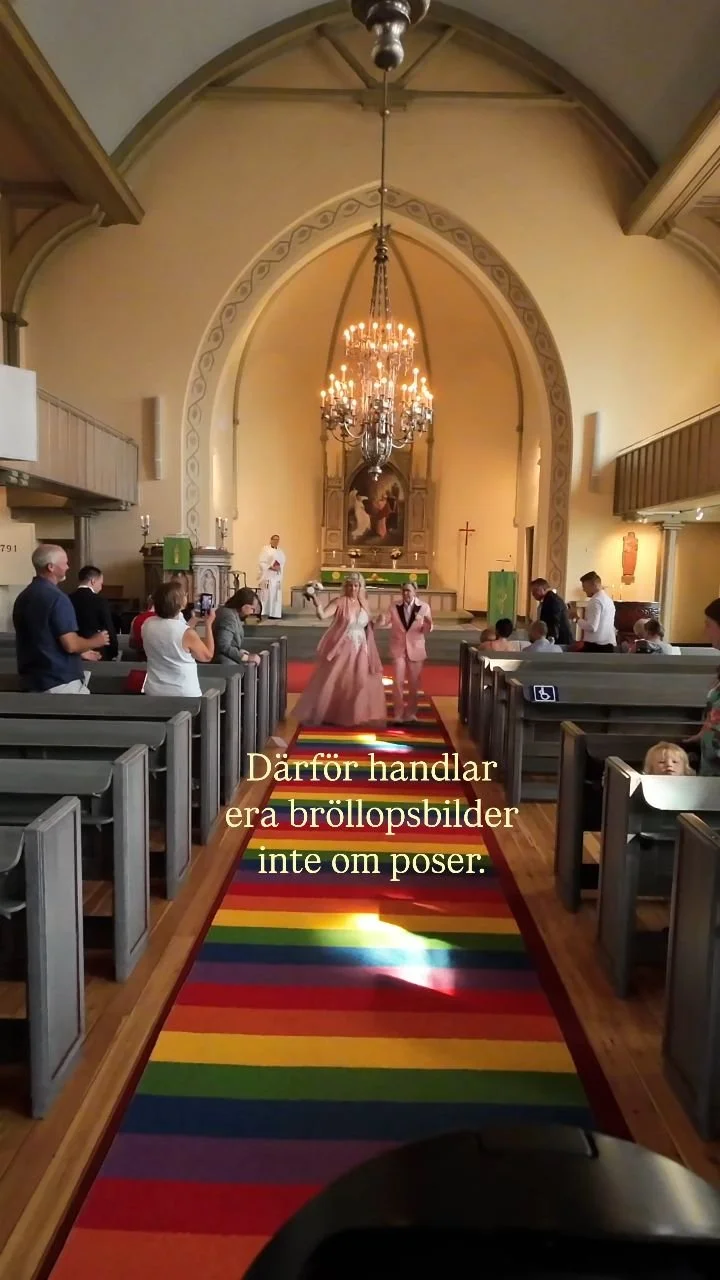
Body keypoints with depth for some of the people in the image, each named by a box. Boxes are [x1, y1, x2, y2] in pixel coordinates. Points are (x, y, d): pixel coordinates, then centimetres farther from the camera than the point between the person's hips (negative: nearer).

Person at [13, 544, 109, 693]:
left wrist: (80, 652, 24)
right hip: (60, 683, -8)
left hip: (32, 680, 9)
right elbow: (71, 645, -22)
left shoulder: (23, 597, 10)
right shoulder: (56, 597, -18)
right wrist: (95, 641, -1)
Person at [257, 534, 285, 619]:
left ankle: (274, 613, 6)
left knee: (276, 595, 4)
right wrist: (271, 567, -19)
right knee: (266, 594, -12)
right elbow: (261, 563, -10)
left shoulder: (280, 552, 17)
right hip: (267, 575, -6)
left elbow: (283, 563, 16)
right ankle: (261, 612, -12)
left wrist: (279, 567, -5)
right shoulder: (265, 549, -3)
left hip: (277, 576, 6)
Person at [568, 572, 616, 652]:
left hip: (595, 646, -9)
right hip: (608, 646, 9)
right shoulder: (608, 600, 17)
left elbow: (592, 626, -21)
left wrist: (576, 618, -8)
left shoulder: (596, 601, -13)